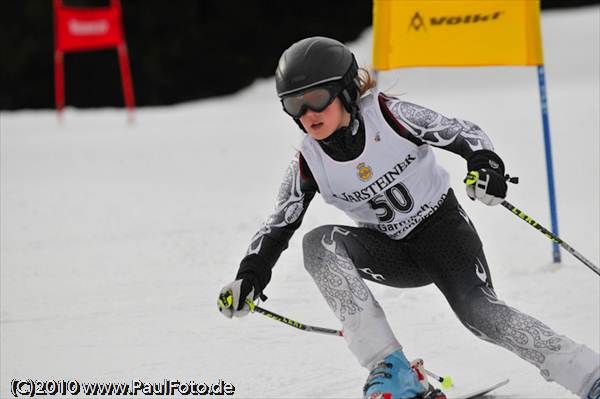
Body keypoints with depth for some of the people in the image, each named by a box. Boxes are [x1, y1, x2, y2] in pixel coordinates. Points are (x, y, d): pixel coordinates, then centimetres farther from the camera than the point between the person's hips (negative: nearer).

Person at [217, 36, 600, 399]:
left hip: (442, 229, -3)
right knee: (319, 243, -24)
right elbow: (279, 226, -4)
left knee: (480, 313, -26)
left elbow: (463, 132, -15)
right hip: (392, 253, 3)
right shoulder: (309, 163, -9)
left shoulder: (386, 115, -18)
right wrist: (250, 275, -20)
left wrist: (486, 163, -36)